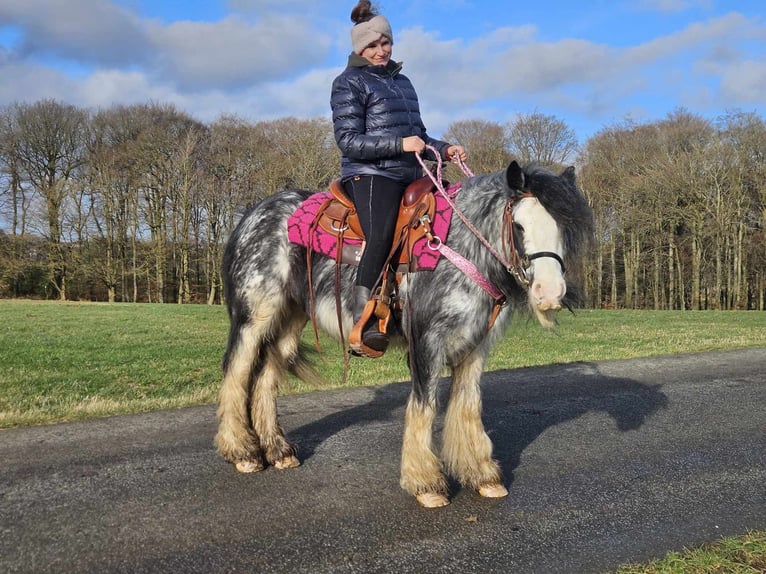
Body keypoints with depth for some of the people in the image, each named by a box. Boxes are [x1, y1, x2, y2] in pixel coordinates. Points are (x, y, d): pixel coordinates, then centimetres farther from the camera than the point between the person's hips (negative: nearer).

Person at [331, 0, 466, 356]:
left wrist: (444, 150, 9)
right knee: (382, 235, -33)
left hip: (410, 177, 8)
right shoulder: (349, 83, 2)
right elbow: (348, 141, -9)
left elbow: (418, 136, 29)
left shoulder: (402, 82, 24)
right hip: (370, 175, -8)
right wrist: (399, 144, -18)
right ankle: (361, 323, -33)